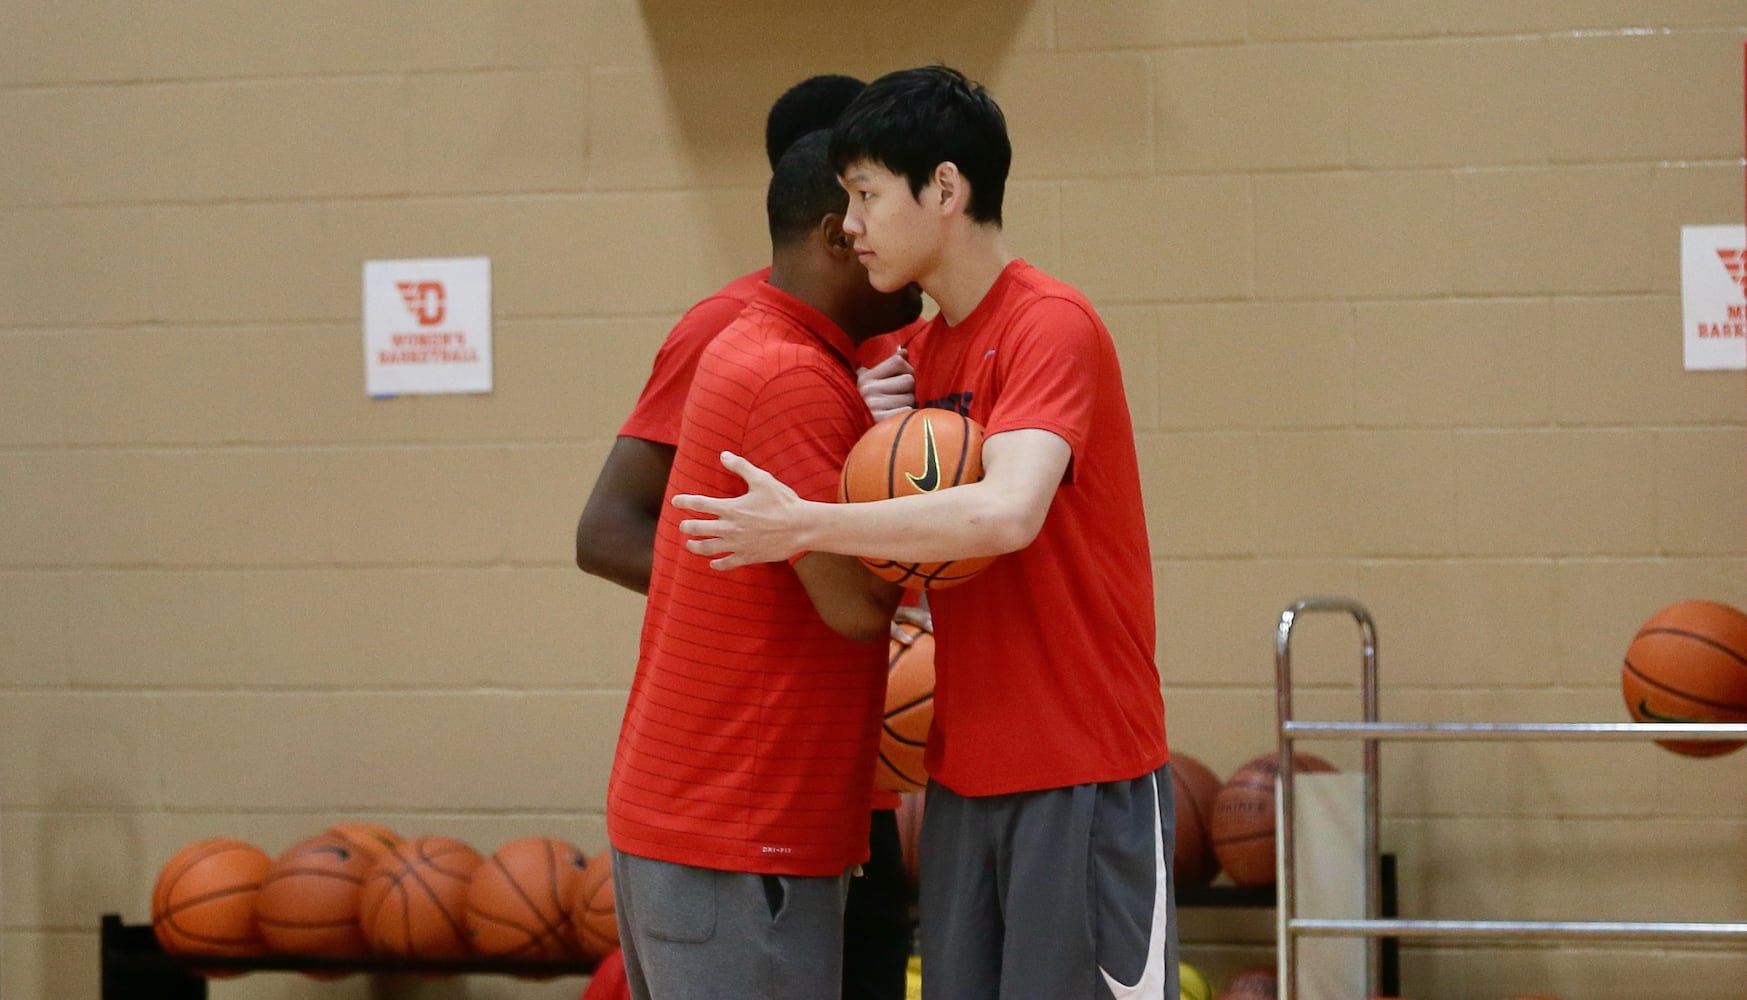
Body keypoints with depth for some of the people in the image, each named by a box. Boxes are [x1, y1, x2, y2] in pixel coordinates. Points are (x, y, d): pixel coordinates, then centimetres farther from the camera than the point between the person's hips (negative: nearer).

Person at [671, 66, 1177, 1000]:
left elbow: (1006, 514, -30)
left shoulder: (1051, 326, -14)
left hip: (1081, 774, -8)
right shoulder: (921, 351, 12)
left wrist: (803, 526, -23)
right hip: (966, 771, 8)